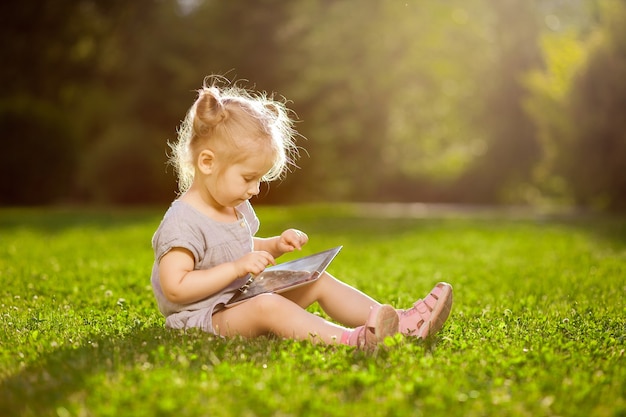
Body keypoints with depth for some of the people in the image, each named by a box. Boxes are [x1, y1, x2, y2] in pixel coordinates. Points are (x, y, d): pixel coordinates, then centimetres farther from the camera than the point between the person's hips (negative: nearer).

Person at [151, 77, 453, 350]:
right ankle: (351, 340, -53)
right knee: (266, 306, -37)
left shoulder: (235, 207, 12)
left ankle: (400, 322, -9)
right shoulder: (182, 222, -18)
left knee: (319, 280, 0)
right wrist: (235, 268, -27)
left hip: (244, 301, 10)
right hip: (204, 319, -10)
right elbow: (175, 288, -26)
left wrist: (275, 246, 8)